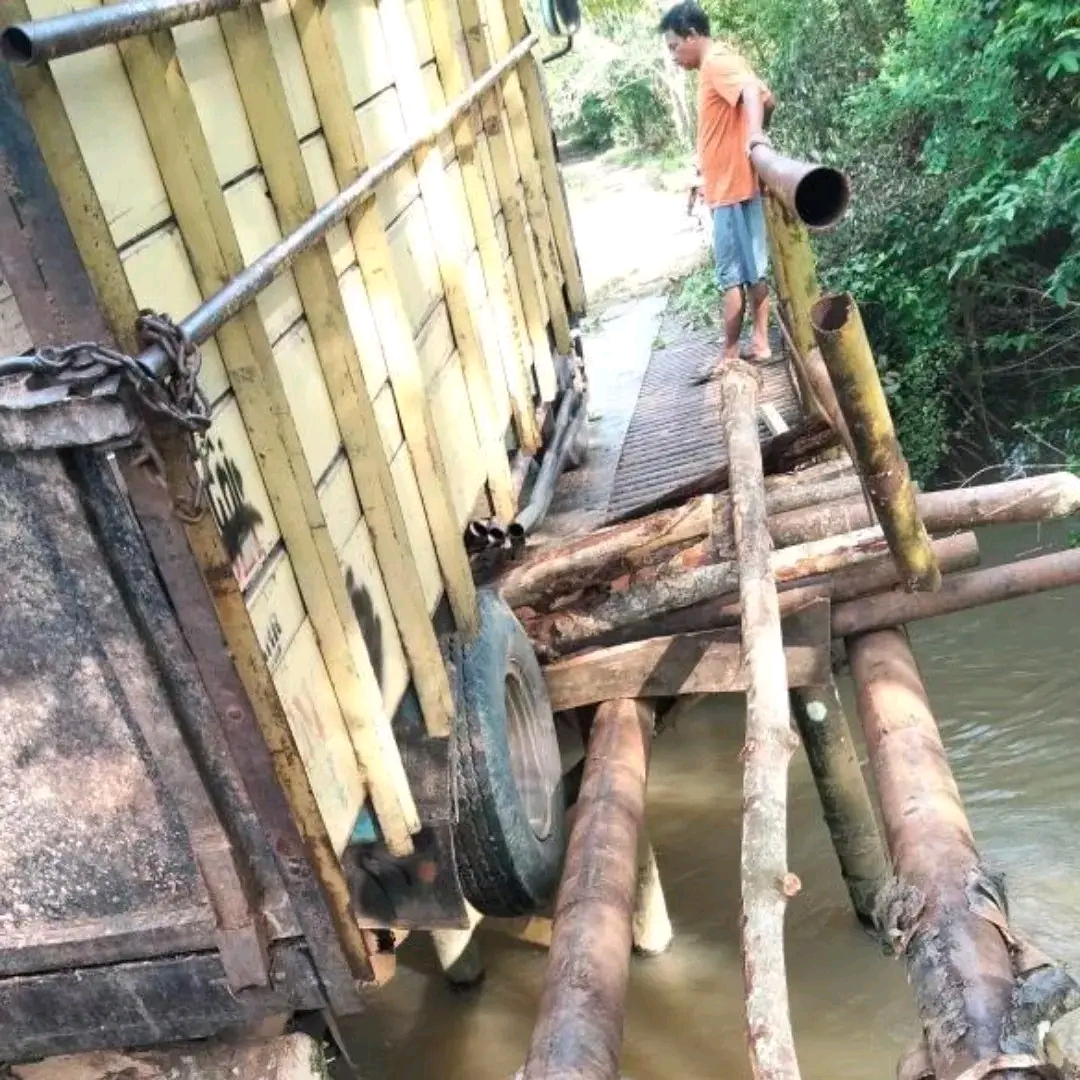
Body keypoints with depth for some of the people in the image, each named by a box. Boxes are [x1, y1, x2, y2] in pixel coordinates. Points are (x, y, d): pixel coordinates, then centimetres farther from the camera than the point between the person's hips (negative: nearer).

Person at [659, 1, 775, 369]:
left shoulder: (715, 63, -14)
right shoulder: (723, 61, 16)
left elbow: (753, 91, -33)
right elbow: (766, 98, 22)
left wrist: (754, 134, -50)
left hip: (731, 187, -10)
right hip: (738, 182, 10)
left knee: (731, 274, -4)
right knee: (753, 268, 12)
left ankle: (730, 357, 2)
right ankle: (759, 341, 18)